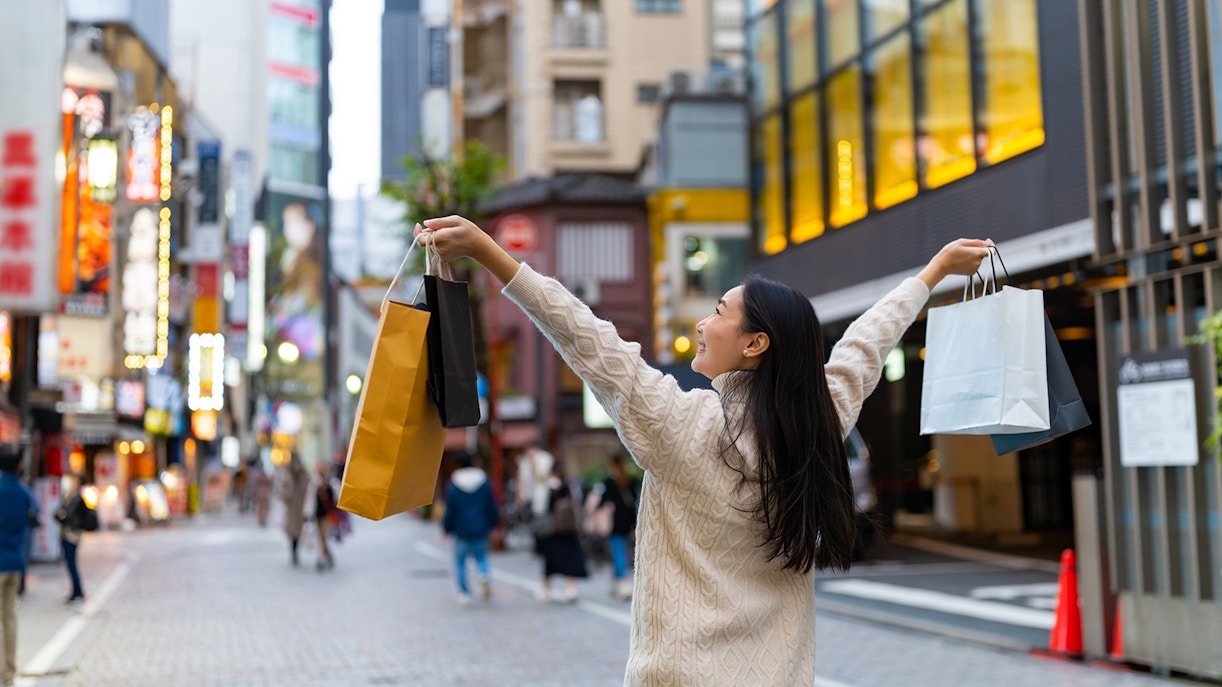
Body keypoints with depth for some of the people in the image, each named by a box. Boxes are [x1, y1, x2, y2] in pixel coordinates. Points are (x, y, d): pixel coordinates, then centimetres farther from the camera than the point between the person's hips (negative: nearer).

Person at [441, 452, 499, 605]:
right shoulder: (485, 483, -1)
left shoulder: (452, 486, -8)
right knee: (481, 556, 21)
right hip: (480, 530, 2)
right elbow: (492, 507, 4)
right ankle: (485, 575, -9)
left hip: (462, 531, -2)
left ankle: (464, 593, 11)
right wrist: (492, 525, 17)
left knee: (460, 561, 13)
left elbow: (450, 511, -6)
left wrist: (446, 529, 8)